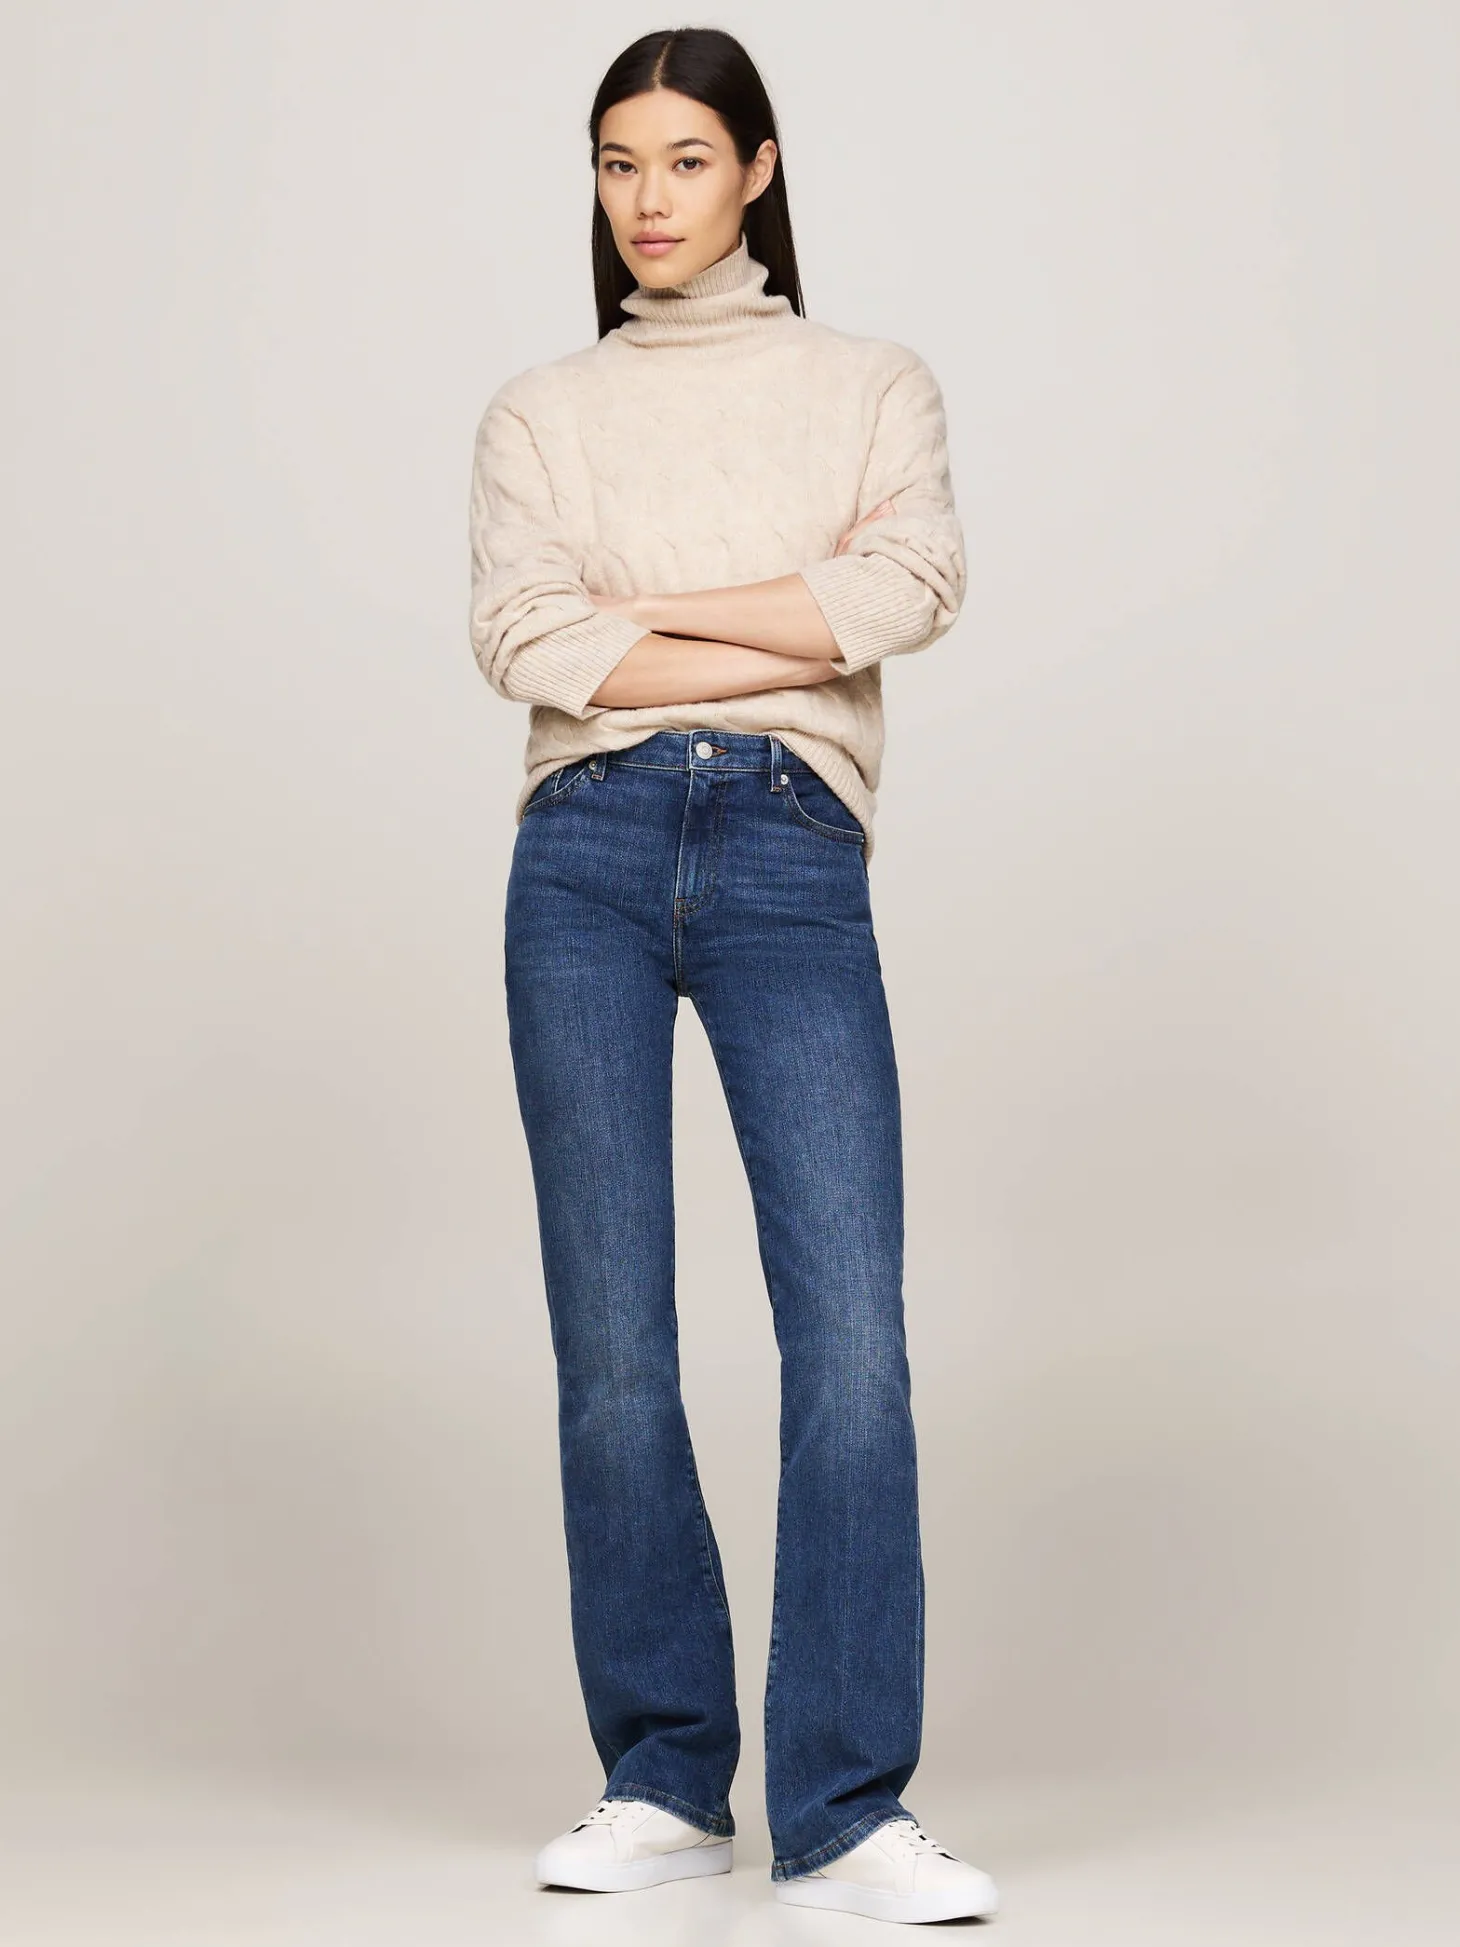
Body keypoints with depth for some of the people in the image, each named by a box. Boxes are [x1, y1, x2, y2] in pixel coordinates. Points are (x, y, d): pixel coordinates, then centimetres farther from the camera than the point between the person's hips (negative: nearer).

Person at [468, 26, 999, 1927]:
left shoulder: (874, 387, 15)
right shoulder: (541, 411, 16)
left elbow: (912, 587, -4)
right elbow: (522, 639, -2)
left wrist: (643, 605, -2)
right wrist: (790, 649, -5)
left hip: (794, 862, -1)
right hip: (592, 855, 1)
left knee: (851, 1327, -12)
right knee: (611, 1339, 0)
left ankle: (844, 1811, -7)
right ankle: (665, 1778, 12)